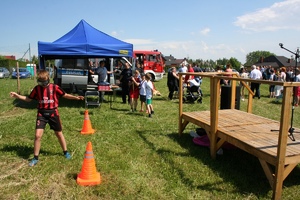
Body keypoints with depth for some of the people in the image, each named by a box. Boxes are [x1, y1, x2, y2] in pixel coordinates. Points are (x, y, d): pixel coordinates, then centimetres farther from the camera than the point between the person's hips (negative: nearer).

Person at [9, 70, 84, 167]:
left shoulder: (55, 87, -7)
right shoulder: (37, 88, 0)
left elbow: (65, 95, 0)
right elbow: (29, 99, 11)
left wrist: (76, 97, -13)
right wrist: (17, 96, 1)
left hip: (53, 113, -1)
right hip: (41, 114, 1)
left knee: (59, 134, 11)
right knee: (38, 135, -8)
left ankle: (66, 152, 31)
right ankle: (35, 158, 9)